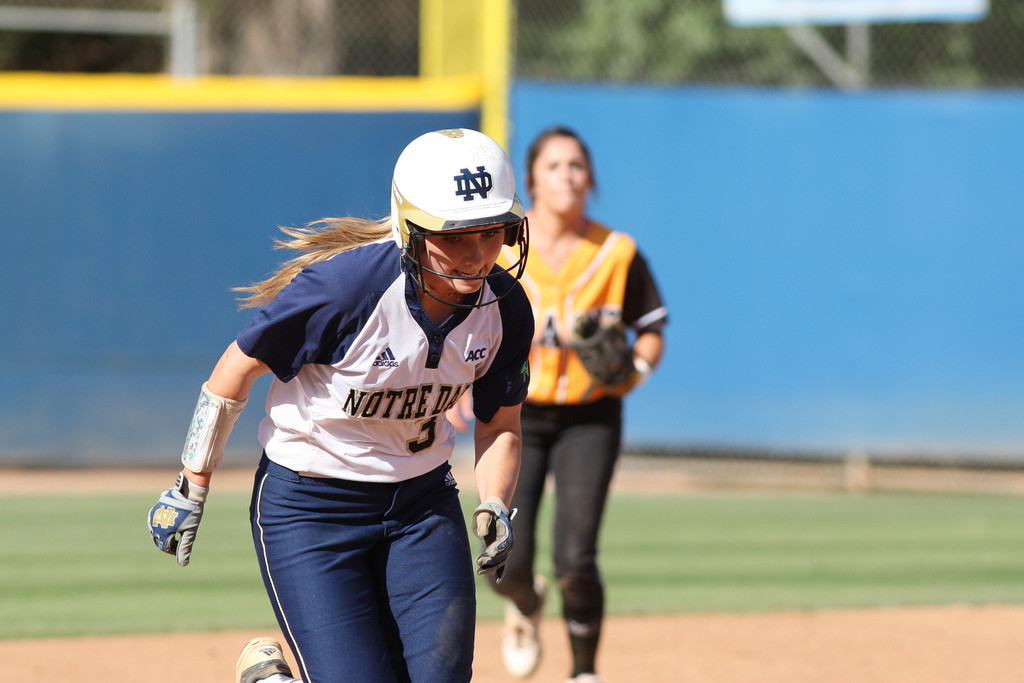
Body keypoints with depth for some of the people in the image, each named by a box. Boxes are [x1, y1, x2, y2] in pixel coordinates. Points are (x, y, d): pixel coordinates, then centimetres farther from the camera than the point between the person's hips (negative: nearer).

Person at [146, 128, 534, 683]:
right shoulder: (347, 284, -27)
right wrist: (190, 491, -8)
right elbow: (237, 370, -14)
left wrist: (493, 508, -12)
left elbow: (499, 425, 7)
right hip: (308, 506, -5)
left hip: (422, 500, 5)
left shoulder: (504, 308, -10)